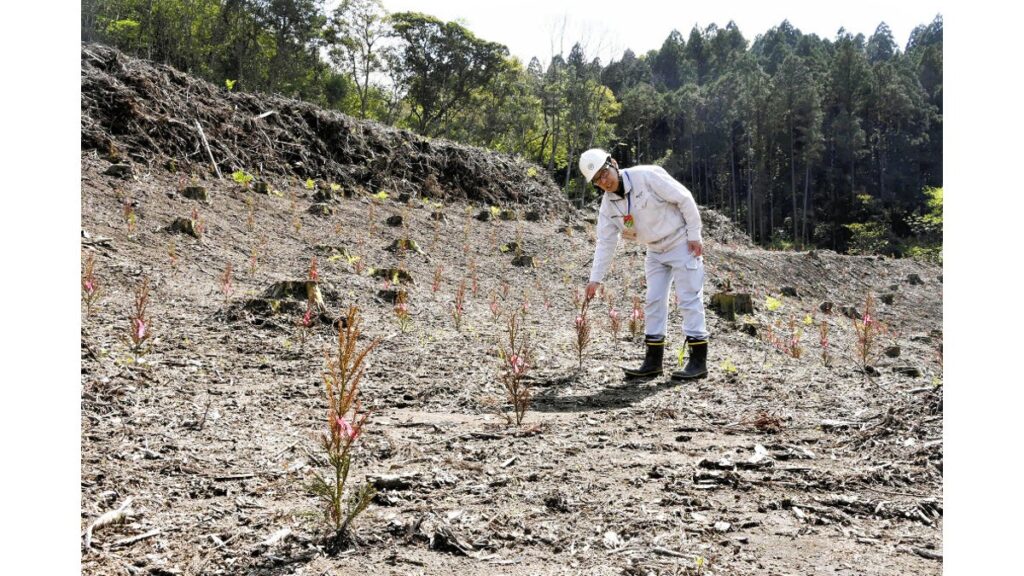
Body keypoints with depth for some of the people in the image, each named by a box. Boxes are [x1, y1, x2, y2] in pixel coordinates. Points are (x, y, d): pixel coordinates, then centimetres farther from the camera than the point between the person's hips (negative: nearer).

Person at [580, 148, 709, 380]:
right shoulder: (608, 206, -3)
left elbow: (684, 198, -18)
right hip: (656, 251, 7)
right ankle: (653, 361, 12)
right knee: (653, 301, 5)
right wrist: (595, 278, -5)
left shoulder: (647, 176, -21)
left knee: (690, 298, -6)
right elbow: (605, 243, -1)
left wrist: (694, 234, -17)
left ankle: (698, 361, -2)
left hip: (682, 243, -6)